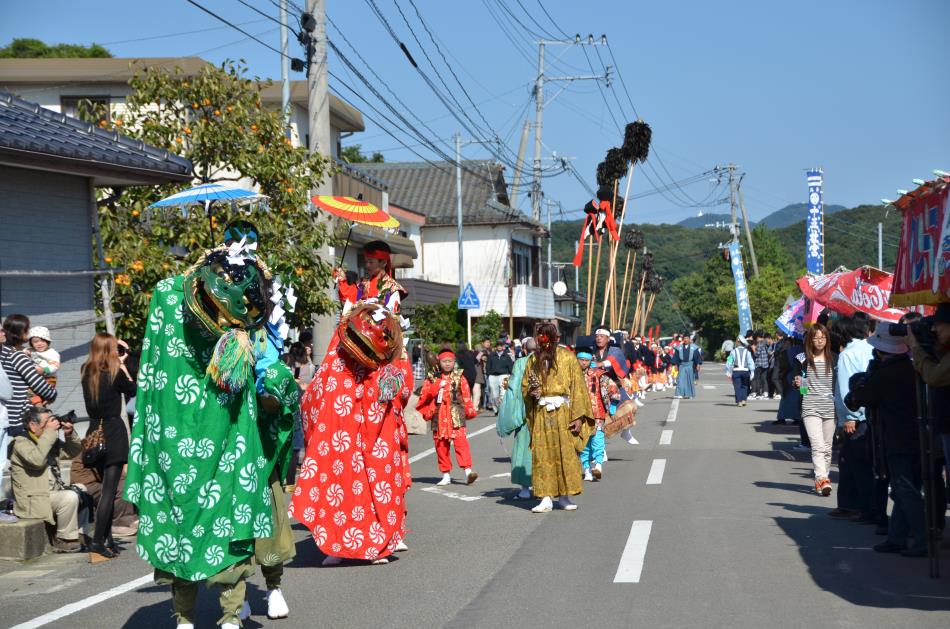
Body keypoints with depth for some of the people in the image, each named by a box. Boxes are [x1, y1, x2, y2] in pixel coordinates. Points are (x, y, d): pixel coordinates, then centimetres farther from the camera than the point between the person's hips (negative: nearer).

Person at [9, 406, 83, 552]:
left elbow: (72, 452, 20)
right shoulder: (21, 442, -10)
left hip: (54, 492, 9)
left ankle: (81, 535, 13)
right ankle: (64, 540, -12)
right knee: (70, 497, -26)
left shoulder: (49, 441, 13)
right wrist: (49, 432, -25)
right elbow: (37, 460, -29)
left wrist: (70, 434, 0)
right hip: (33, 501, -9)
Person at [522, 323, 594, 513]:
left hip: (563, 412, -2)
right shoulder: (533, 359, 10)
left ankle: (565, 497, 9)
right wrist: (531, 392, -7)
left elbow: (577, 386, -3)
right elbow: (525, 386, 17)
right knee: (542, 455, -2)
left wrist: (578, 416, -9)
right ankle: (546, 498, 0)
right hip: (541, 414, 2)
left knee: (566, 453, 0)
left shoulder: (567, 357, 0)